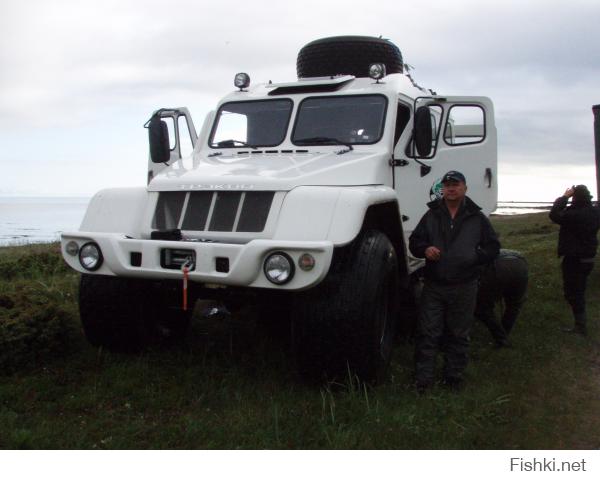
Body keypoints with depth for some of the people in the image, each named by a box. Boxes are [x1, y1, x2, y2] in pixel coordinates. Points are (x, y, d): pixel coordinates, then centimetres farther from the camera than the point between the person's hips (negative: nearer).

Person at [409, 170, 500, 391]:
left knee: (458, 334, 10)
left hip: (464, 288, -1)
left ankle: (454, 375, 23)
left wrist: (474, 256, -11)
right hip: (433, 285, 1)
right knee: (428, 333, 1)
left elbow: (493, 247, 6)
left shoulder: (477, 218, 4)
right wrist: (425, 249, -11)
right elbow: (414, 242, 10)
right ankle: (423, 378, 8)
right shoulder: (431, 215, 8)